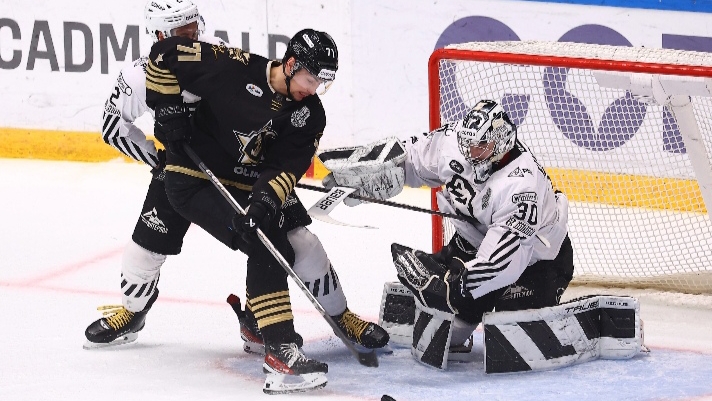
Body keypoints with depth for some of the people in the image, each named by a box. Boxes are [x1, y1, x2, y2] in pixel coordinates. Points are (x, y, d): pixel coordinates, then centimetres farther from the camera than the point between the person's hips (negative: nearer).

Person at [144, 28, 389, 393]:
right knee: (266, 246, -22)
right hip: (195, 181, -6)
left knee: (303, 246, 4)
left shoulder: (310, 115, -5)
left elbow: (286, 168, -13)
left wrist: (264, 201, -31)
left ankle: (341, 318, 29)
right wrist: (168, 110, -17)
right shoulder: (234, 68, -22)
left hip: (250, 184, 7)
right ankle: (278, 350, -25)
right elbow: (164, 55, -16)